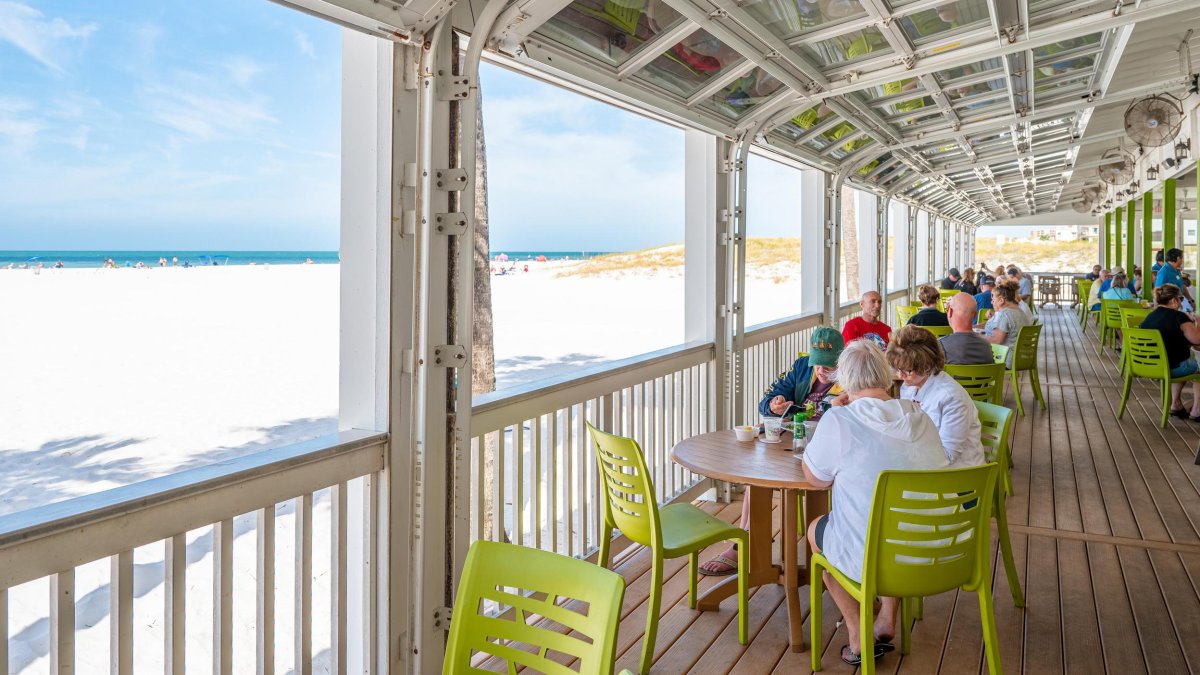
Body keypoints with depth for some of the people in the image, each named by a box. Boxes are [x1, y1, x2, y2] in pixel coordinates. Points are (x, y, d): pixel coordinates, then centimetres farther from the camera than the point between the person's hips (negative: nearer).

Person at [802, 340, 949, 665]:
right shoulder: (920, 416, -1)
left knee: (815, 529, 26)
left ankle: (858, 637, 24)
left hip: (870, 561, -5)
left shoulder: (838, 420, -18)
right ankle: (887, 620, 34)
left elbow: (815, 478, -5)